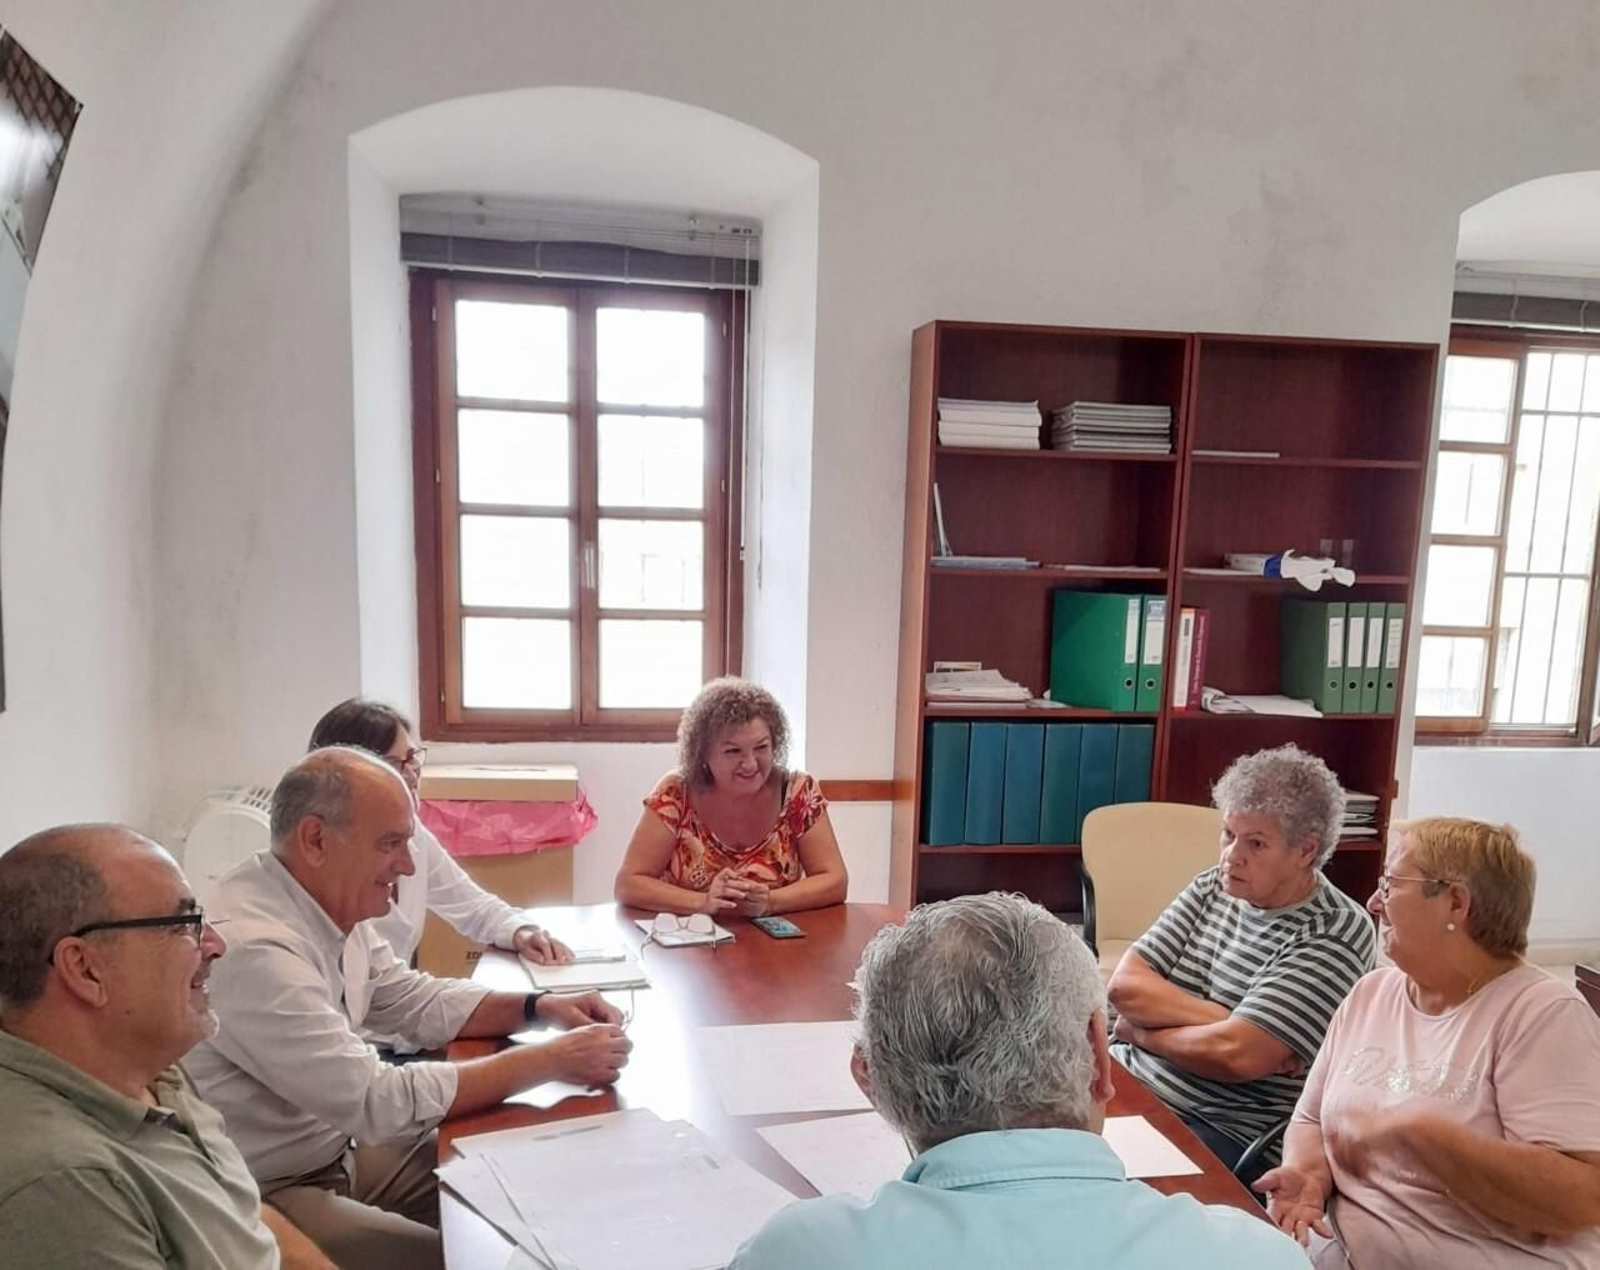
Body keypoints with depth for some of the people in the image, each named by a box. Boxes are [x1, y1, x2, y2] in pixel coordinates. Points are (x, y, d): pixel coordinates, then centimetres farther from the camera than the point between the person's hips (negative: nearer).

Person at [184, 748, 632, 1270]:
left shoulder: (330, 906, -3)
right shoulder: (255, 949, -31)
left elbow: (412, 1001, 10)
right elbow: (379, 1100, -30)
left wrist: (540, 1007, -5)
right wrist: (550, 1060, -24)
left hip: (335, 1147, 8)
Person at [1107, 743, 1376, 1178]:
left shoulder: (1335, 936, -13)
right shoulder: (1212, 888, 7)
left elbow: (1233, 1055, -22)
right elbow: (1125, 985, -2)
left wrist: (1144, 1031, -7)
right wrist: (1222, 1019, -15)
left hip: (1229, 1136, -6)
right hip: (1128, 1079, 6)